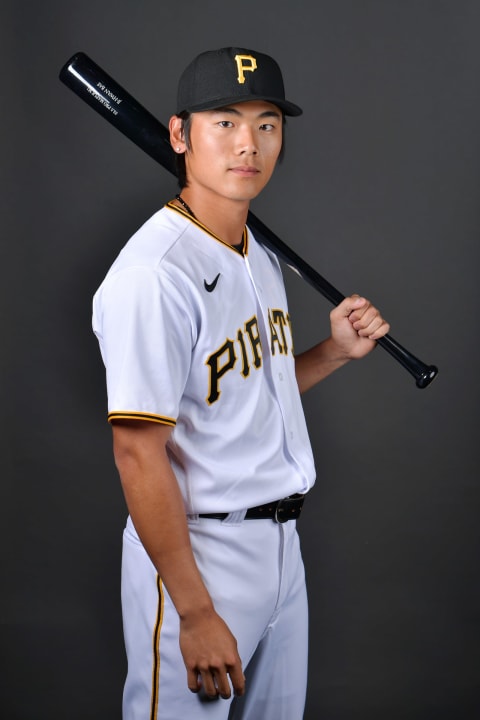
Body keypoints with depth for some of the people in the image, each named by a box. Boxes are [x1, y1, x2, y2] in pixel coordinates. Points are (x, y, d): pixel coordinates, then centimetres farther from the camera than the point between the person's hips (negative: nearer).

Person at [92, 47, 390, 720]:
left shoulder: (262, 260, 9)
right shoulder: (155, 272, -21)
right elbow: (138, 451, -23)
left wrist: (337, 350, 3)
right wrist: (196, 612, -23)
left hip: (282, 542, 9)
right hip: (195, 553, -9)